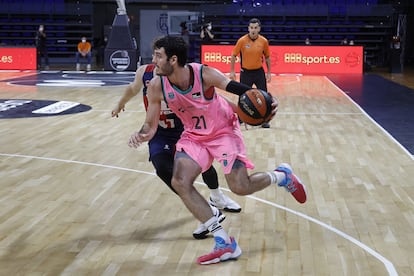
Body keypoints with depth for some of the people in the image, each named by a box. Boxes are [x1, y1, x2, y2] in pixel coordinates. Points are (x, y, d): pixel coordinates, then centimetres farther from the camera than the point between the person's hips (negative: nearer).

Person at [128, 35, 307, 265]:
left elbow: (241, 90, -22)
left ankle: (282, 175, 24)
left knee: (240, 187, -13)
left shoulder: (205, 74, -27)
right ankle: (225, 243, -11)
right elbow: (151, 124, -7)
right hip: (193, 136, 4)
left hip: (224, 130, -4)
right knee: (180, 182, -18)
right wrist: (141, 134, -31)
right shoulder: (156, 86, -17)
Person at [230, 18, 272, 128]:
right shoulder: (242, 40, -11)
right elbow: (233, 55, -1)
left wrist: (269, 72, 5)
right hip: (246, 72, -1)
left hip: (259, 72, 1)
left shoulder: (264, 41, -6)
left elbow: (267, 57, 6)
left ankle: (264, 120, 14)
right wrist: (232, 71, -4)